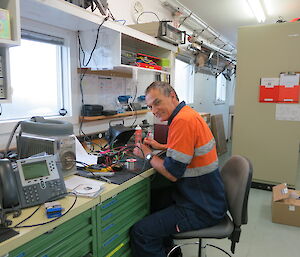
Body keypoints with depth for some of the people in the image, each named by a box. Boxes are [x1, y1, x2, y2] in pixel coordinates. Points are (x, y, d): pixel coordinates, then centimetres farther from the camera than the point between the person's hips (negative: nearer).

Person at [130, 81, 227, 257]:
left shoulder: (183, 121, -24)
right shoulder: (188, 113, 7)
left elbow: (172, 173, -22)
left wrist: (148, 155, -6)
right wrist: (160, 147, 14)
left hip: (202, 209, -10)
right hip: (204, 197, 10)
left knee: (140, 232, -14)